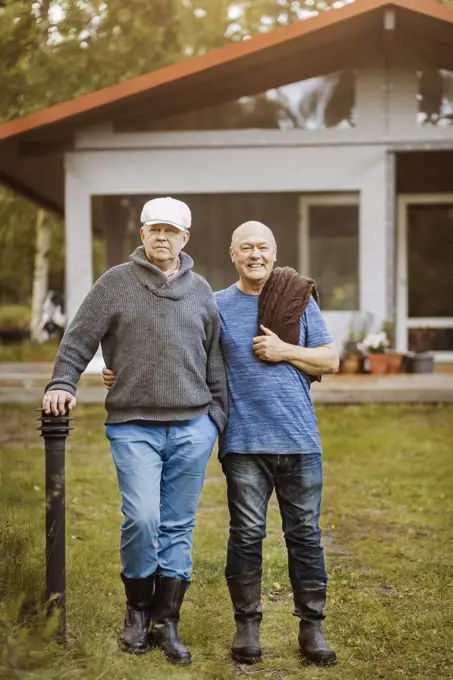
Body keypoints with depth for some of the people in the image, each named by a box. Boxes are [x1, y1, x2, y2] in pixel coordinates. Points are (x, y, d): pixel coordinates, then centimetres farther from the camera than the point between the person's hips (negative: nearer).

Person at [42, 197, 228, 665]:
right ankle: (138, 608, 10)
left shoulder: (200, 291, 13)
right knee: (142, 518, -14)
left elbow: (213, 359, 17)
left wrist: (217, 415, 13)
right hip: (133, 427, -3)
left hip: (191, 428, 3)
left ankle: (166, 622, 14)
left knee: (178, 527, 5)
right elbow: (78, 339, 2)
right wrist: (62, 383, -12)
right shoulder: (116, 283, 3)